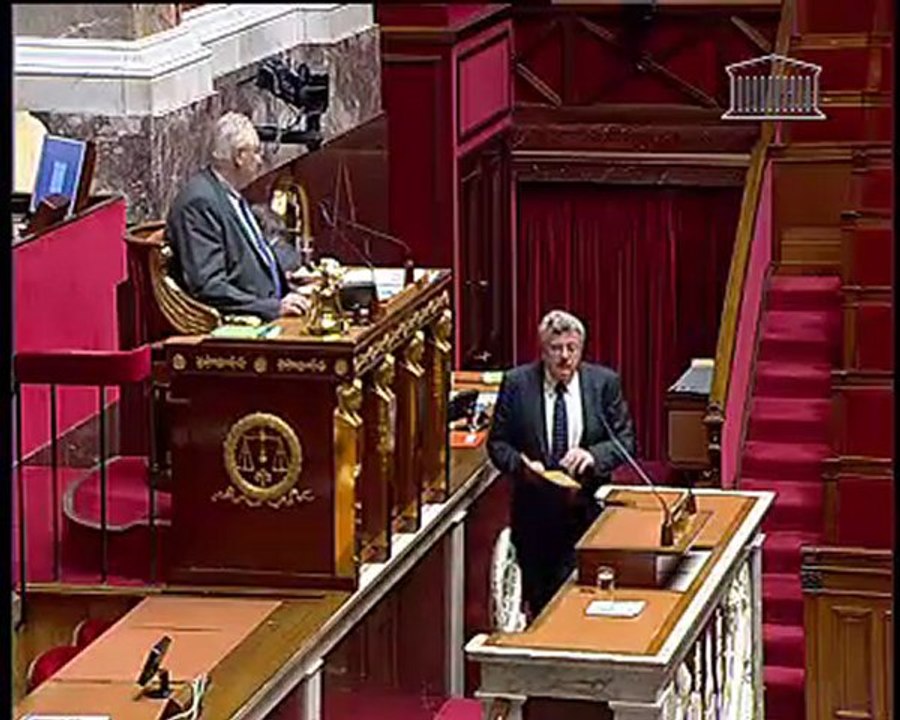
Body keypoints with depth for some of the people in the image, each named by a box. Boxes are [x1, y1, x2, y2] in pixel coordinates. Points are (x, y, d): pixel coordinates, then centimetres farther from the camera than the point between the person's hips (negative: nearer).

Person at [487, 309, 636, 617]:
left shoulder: (604, 382, 1)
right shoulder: (517, 383, 0)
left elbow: (625, 440, 3)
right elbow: (497, 442, 3)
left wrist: (593, 455, -17)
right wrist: (522, 464, -17)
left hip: (585, 509, -1)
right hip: (534, 510, 1)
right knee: (537, 598, 8)